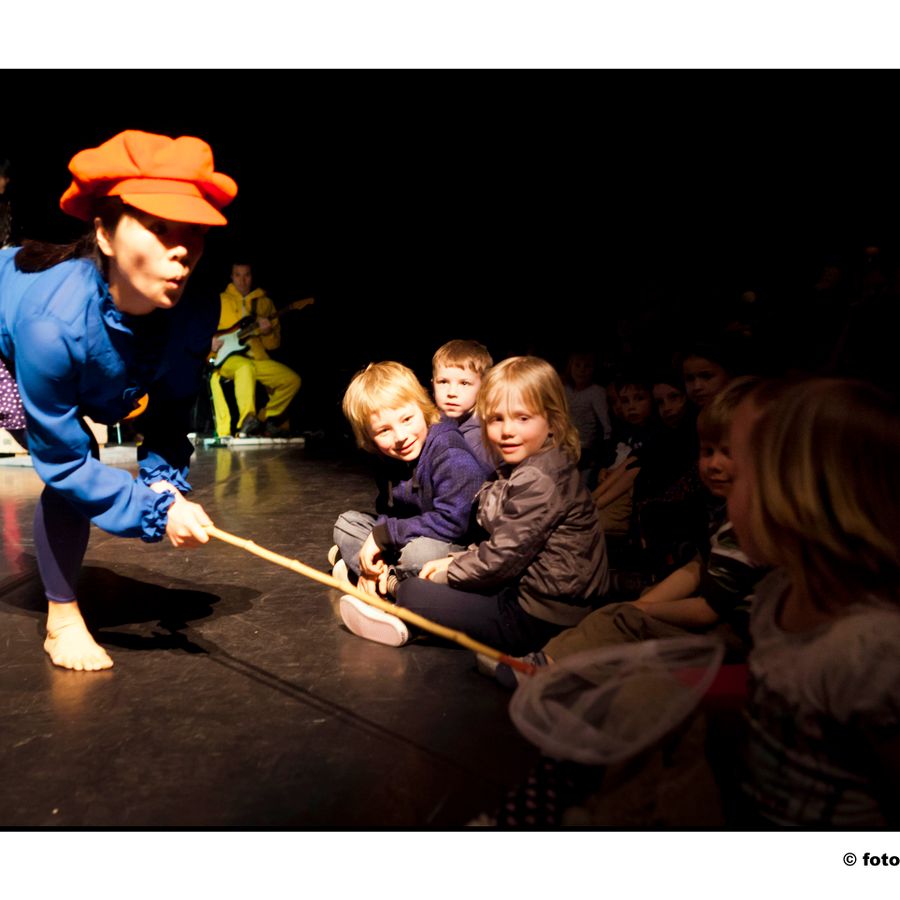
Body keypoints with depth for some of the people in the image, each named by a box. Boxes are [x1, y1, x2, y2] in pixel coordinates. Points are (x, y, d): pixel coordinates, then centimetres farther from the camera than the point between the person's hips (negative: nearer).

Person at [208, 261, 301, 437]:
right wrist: (209, 340, -8)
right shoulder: (219, 300, 9)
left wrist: (267, 332, -8)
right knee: (246, 367, -39)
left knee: (292, 380, -13)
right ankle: (246, 421, -40)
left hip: (257, 358, 4)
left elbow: (274, 344, 14)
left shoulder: (264, 302, 15)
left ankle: (266, 419, 0)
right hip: (226, 358, -4)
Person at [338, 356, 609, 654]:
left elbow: (503, 557, -22)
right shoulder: (518, 470, 10)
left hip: (539, 619, -10)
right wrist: (453, 561, 4)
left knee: (412, 593, -7)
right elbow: (505, 543, 15)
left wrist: (448, 573, -7)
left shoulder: (540, 481, -22)